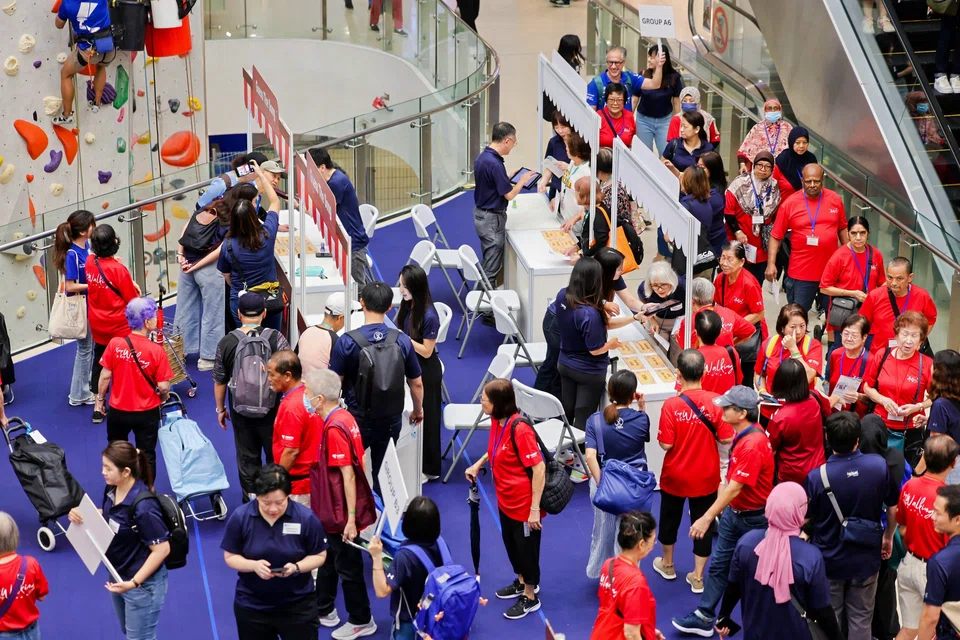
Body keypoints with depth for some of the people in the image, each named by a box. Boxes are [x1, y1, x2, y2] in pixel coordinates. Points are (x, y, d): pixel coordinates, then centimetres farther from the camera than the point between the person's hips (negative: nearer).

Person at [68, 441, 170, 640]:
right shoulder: (112, 490, -7)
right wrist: (80, 515, -6)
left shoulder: (143, 506, -33)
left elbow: (162, 549, -28)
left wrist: (134, 583, -29)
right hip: (119, 576, 9)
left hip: (143, 583, -9)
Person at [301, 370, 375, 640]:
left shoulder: (334, 428, -25)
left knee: (347, 566, 6)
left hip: (340, 512, -9)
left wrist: (351, 518, -24)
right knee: (329, 558, 22)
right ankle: (323, 610, 37)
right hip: (334, 509, 9)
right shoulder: (342, 417, 3)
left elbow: (348, 474, -26)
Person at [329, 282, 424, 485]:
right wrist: (418, 410, 21)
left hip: (357, 419, -2)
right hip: (391, 420, 2)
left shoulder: (347, 342, -15)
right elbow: (416, 383, 3)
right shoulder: (402, 341, -7)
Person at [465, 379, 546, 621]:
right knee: (510, 542, 25)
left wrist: (535, 509, -26)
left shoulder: (520, 430, -31)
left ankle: (530, 597, 31)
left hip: (523, 503, -8)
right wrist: (478, 464, 6)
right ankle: (522, 581, 49)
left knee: (526, 546, 11)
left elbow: (539, 468, -28)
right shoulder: (496, 421, -6)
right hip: (505, 499, 8)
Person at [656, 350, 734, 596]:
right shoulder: (716, 401, -17)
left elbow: (666, 444, -19)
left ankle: (667, 564, 42)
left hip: (675, 476, 0)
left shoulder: (671, 405, -21)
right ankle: (697, 577, 20)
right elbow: (726, 439, -13)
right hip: (705, 478, 1)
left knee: (670, 518, 23)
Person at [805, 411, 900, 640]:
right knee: (861, 620, 16)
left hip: (828, 560, -1)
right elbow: (894, 509, -2)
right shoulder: (879, 465, -17)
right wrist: (888, 537, 17)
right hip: (865, 559, 1)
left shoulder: (816, 477, -23)